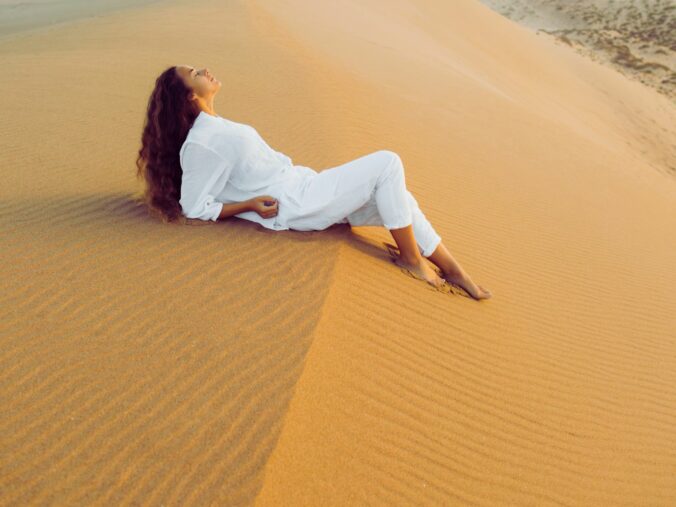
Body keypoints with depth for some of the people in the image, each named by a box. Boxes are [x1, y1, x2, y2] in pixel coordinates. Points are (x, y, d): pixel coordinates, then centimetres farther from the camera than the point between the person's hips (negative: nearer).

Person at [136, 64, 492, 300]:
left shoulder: (213, 128, 12)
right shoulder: (200, 144, -16)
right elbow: (195, 208, -13)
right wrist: (251, 205, -16)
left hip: (302, 186, 10)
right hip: (294, 206, -10)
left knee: (397, 201, 2)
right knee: (387, 164, -16)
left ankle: (453, 271, 10)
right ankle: (410, 258, -4)